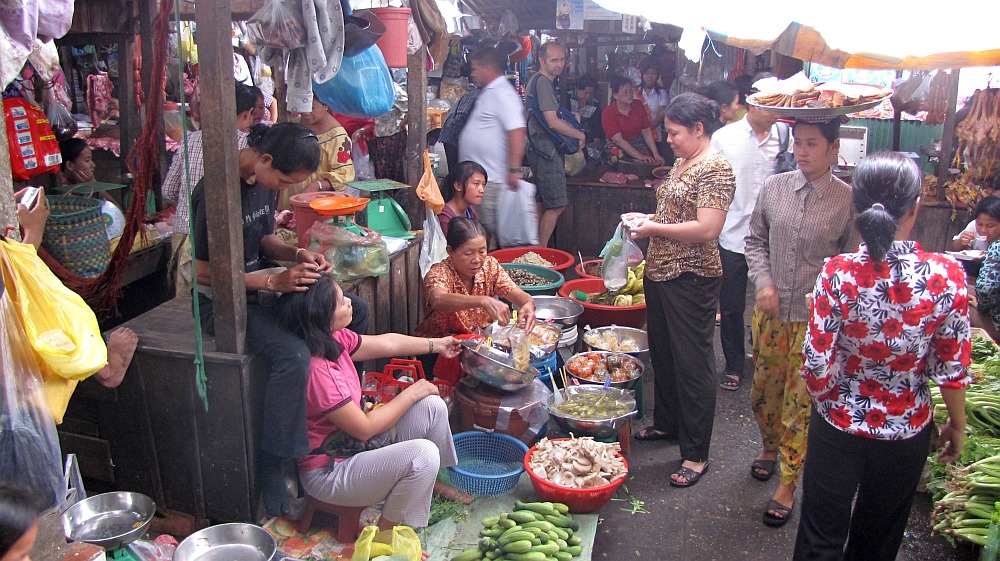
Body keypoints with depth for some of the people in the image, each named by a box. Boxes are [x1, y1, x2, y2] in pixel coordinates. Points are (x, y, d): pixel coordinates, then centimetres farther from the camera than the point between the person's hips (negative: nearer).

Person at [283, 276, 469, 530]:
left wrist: (436, 344, 24)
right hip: (328, 474, -9)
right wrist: (411, 393, -12)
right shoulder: (317, 370, -32)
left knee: (431, 405, 4)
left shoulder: (334, 339, -5)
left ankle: (432, 484, 26)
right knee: (423, 453, -27)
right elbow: (365, 429, -24)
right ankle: (386, 533, -3)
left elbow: (386, 343, 13)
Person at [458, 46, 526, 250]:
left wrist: (513, 169, -28)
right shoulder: (489, 92, 18)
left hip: (490, 179, -10)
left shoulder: (502, 94, -14)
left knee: (490, 232, -5)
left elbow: (517, 132, -24)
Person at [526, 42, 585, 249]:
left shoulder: (536, 80, 18)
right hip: (546, 149, -11)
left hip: (542, 149, 11)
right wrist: (579, 135, -8)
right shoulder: (543, 82, -15)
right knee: (557, 205, -10)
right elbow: (552, 122, -21)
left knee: (542, 204, 14)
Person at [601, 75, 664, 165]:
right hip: (618, 149, -4)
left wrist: (656, 154, -12)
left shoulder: (638, 105, 1)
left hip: (638, 145, 4)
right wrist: (640, 157, -27)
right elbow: (618, 140, -20)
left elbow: (647, 133, 1)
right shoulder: (608, 113, -12)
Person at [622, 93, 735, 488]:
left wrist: (655, 228, -17)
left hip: (692, 279, -10)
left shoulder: (716, 169, -15)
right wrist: (646, 218, 7)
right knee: (663, 353, 20)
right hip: (661, 273, 10)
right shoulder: (682, 163, 13)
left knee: (692, 361, -1)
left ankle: (696, 454, 9)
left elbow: (707, 229, -24)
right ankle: (667, 422, 39)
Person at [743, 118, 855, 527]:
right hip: (771, 310, 3)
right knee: (764, 389, 17)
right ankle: (770, 447, 45)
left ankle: (787, 486, 20)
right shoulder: (774, 187, 0)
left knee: (801, 400, 5)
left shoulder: (848, 200, -9)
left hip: (816, 319, -3)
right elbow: (755, 239, 9)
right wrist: (763, 282, -5)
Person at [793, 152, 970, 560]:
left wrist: (826, 402, 5)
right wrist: (957, 424, 9)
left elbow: (816, 367, -18)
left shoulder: (838, 273, -21)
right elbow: (952, 370, -10)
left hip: (838, 426, -1)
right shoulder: (947, 277, -18)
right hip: (907, 434, 2)